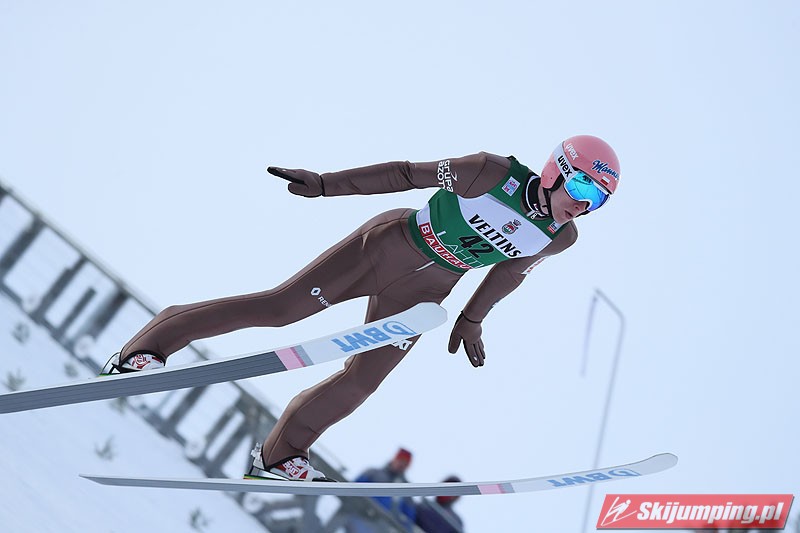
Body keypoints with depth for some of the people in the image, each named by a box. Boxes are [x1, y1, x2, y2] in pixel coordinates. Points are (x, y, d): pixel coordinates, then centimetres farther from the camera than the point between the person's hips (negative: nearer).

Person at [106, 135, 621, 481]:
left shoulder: (560, 237, -9)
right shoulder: (495, 173, -24)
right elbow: (406, 174, -16)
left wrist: (472, 319, 21)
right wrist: (323, 185, -17)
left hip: (422, 292, 5)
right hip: (388, 246, -5)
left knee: (362, 381, -2)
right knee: (279, 306, -7)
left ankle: (279, 454, 15)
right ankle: (161, 336, 4)